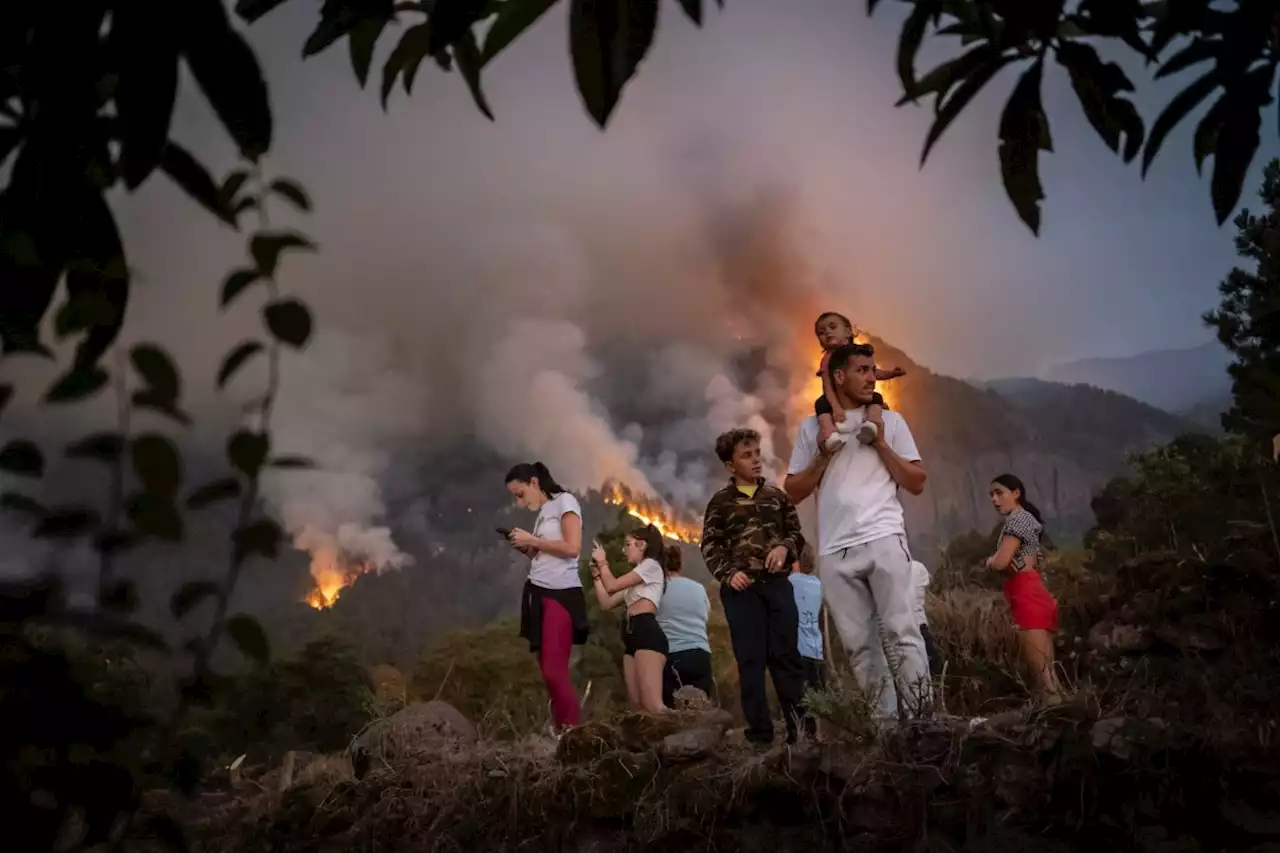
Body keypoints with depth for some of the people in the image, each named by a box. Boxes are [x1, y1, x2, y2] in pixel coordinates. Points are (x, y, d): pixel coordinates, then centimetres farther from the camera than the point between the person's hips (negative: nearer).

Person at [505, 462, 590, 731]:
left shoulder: (564, 501, -1)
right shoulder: (542, 513, 20)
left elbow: (572, 548, -14)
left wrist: (532, 540, -7)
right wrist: (524, 548, 4)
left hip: (560, 594, -8)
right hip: (538, 594, 8)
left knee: (555, 672, -16)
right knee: (550, 674, 1)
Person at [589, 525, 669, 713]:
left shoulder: (651, 565, 5)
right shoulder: (634, 581, 31)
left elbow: (612, 585, -1)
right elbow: (606, 603, 26)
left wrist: (602, 562, 16)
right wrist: (596, 572, 23)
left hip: (647, 632, -9)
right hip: (632, 636, 9)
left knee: (653, 706, -23)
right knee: (637, 705, -5)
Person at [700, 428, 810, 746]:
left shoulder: (777, 496, 14)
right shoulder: (721, 502, 7)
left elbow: (797, 534, 15)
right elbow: (710, 546, 3)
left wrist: (785, 547, -7)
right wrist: (728, 574, -13)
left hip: (777, 585, 2)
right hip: (741, 589, -2)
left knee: (786, 655, 1)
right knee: (751, 660, -1)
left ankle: (800, 727, 4)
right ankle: (760, 733, 1)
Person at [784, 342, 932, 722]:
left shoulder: (890, 420, 10)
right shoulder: (812, 427, 12)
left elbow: (917, 483, 7)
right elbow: (792, 492, 11)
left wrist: (880, 444, -2)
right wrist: (824, 455, -2)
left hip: (884, 539, -2)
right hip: (835, 552, 2)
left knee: (903, 634, -8)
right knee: (860, 646, 3)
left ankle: (922, 716, -5)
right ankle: (887, 722, 9)